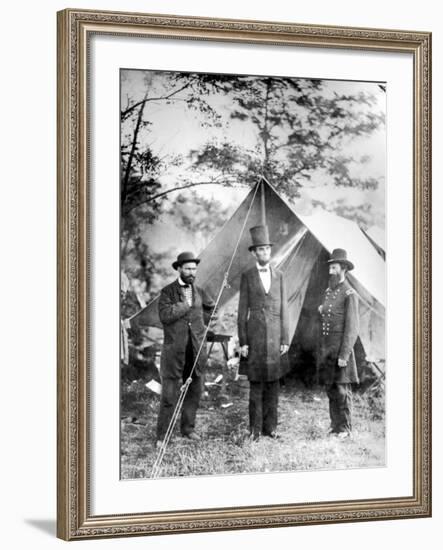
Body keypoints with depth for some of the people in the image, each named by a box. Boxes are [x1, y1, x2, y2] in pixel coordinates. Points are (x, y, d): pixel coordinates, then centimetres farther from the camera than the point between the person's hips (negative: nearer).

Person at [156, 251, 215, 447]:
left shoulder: (199, 292, 11)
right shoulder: (168, 292, -3)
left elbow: (212, 310, 27)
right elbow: (165, 315, -18)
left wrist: (200, 322, 14)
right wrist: (185, 305, -12)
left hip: (196, 350, 5)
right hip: (174, 350, -5)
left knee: (194, 391, 9)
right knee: (169, 393, -5)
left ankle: (188, 427, 23)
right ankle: (162, 435, 2)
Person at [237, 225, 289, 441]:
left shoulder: (279, 276, 9)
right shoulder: (247, 277, 2)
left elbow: (283, 309, 8)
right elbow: (242, 311, 1)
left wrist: (285, 340, 2)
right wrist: (242, 342, -4)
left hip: (275, 334, 2)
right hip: (255, 333, -2)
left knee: (273, 382, 5)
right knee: (256, 382, 0)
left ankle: (270, 426, 13)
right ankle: (255, 428, 7)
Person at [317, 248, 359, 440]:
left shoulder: (349, 294, -10)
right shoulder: (328, 292, 14)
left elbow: (352, 328, -14)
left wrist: (344, 355, -18)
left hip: (341, 349, -7)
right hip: (326, 349, 7)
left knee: (343, 390, -4)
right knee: (330, 389, 9)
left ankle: (345, 429, 4)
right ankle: (335, 426, 16)